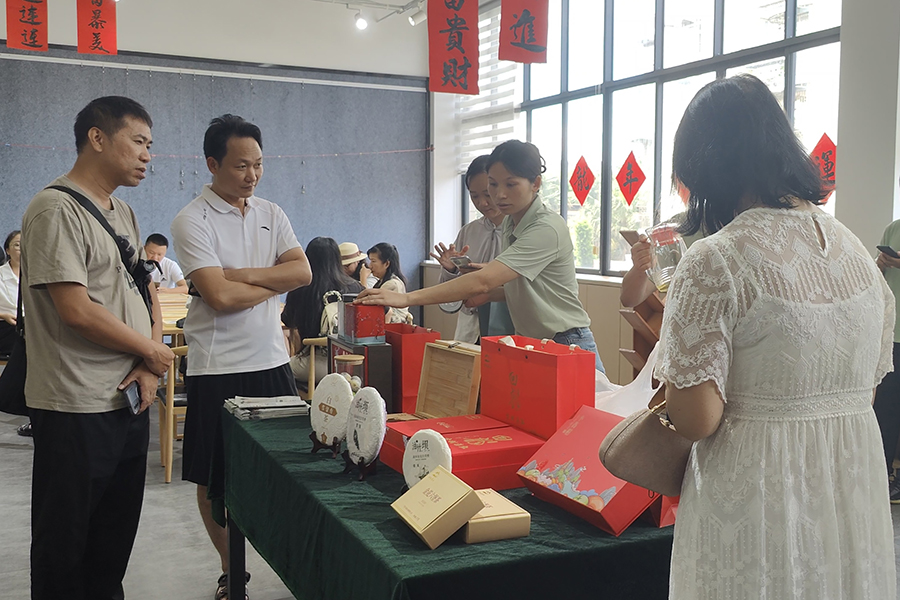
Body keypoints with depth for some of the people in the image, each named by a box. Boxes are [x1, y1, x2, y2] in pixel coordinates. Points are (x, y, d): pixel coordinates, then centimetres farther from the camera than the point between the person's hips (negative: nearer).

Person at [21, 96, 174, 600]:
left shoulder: (123, 214, 13)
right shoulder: (57, 210, -14)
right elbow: (77, 311, -21)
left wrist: (149, 369, -2)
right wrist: (152, 353, -9)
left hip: (131, 401, 8)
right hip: (76, 408, -8)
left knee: (117, 538, 19)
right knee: (66, 543, 7)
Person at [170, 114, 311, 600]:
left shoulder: (271, 214, 9)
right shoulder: (192, 221, -9)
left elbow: (303, 271, -4)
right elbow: (220, 297, -19)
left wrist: (241, 274, -13)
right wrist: (275, 281, -5)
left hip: (271, 360, 4)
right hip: (217, 368, -4)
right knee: (215, 477, 8)